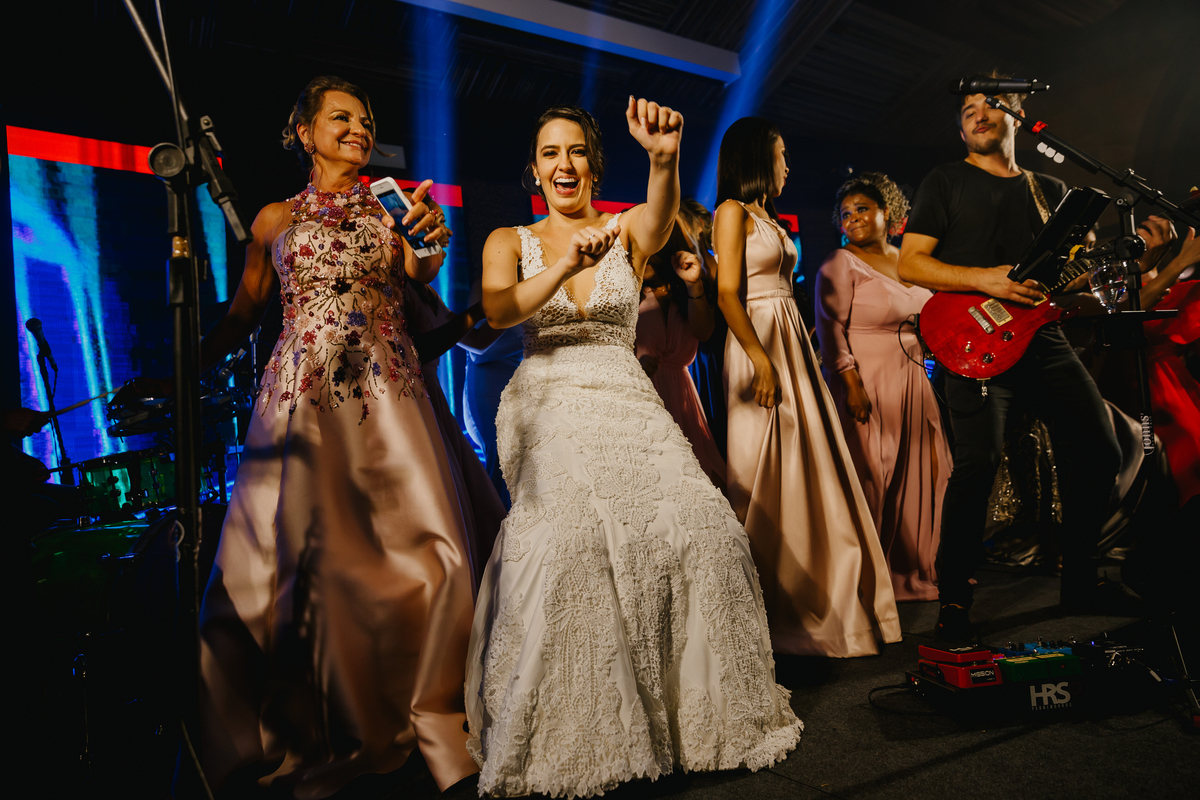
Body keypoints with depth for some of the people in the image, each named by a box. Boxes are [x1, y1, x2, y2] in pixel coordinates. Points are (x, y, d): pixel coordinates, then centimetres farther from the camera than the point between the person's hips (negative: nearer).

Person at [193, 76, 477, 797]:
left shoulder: (391, 212, 15)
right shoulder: (276, 219, 16)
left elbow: (423, 272, -5)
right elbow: (242, 316, 18)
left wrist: (431, 239, -28)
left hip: (388, 395, 0)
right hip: (302, 398, 1)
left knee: (425, 554, -9)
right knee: (291, 556, -2)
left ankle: (433, 723, 8)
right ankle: (298, 741, 17)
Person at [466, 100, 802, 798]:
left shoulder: (627, 231, 15)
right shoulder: (510, 241, 15)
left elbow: (662, 218, -11)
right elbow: (497, 311, -7)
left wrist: (665, 157, -34)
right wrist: (562, 268, -26)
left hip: (628, 402, 2)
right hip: (547, 407, -1)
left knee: (705, 530, -20)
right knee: (566, 539, -30)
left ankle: (702, 713, 4)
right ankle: (561, 741, -11)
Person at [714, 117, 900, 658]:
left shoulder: (767, 218, 22)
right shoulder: (733, 211, -3)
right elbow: (727, 294, -14)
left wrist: (797, 356, 11)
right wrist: (761, 359, -22)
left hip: (791, 345, 9)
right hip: (760, 343, -9)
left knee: (808, 468, 9)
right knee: (765, 474, -7)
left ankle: (815, 601, 21)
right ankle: (766, 611, 3)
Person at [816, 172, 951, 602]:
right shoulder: (841, 264, -4)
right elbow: (831, 327, -13)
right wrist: (850, 382, -22)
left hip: (913, 385, 7)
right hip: (868, 385, -7)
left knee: (921, 474, 9)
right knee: (873, 478, -5)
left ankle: (915, 570, 23)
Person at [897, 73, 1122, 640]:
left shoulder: (1049, 190, 23)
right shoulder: (947, 182, 7)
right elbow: (910, 263, -3)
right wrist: (986, 280, -15)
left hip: (1044, 337, 6)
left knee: (1098, 450, 3)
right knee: (979, 461, -18)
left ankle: (1080, 579, 22)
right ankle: (954, 601, -6)